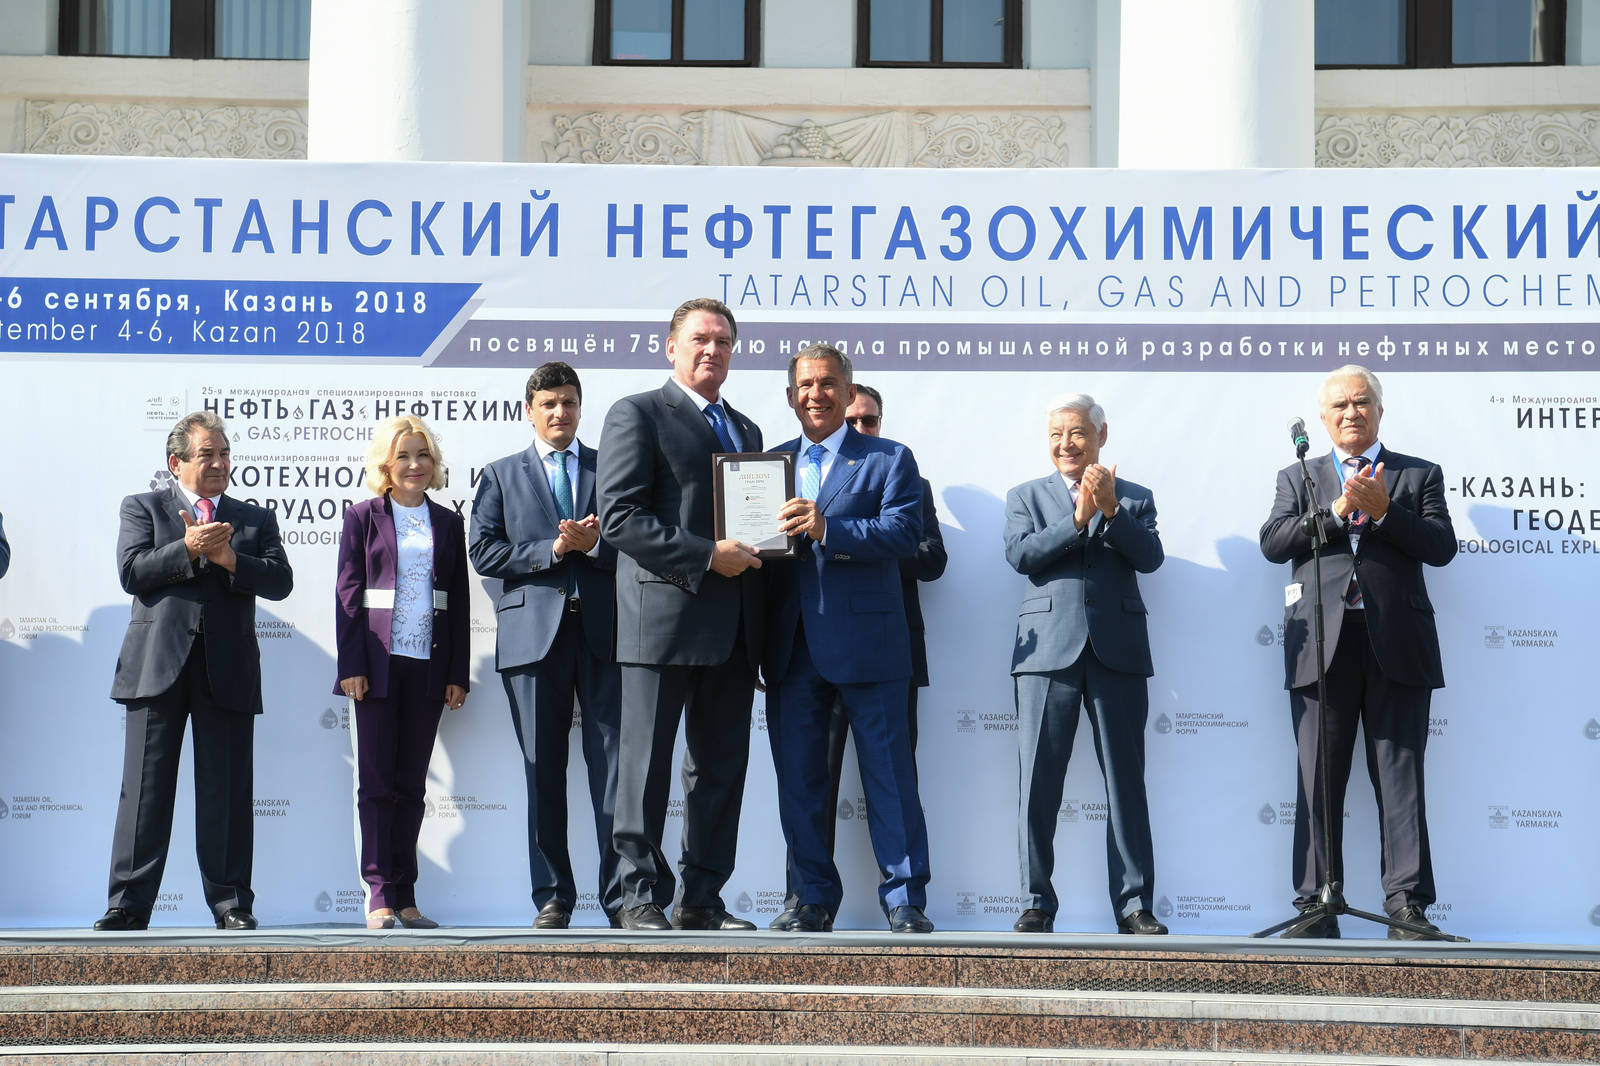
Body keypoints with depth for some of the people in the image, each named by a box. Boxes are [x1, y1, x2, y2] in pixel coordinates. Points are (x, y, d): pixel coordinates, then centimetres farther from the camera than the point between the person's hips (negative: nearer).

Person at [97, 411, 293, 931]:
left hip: (228, 670, 1)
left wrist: (228, 558, -9)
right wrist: (189, 549, -12)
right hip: (158, 665, -1)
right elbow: (132, 572, -3)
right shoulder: (143, 508, 12)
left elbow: (280, 581, 4)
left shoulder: (255, 518, 17)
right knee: (146, 787, -2)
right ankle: (130, 903, 1)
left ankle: (230, 901, 7)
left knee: (227, 790, 2)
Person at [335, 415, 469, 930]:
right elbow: (347, 593, 0)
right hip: (378, 663, -3)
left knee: (411, 784, 5)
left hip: (428, 666, 3)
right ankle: (380, 896, -3)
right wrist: (352, 665, -9)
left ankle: (404, 898, 8)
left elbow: (459, 602, 12)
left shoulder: (448, 523, 12)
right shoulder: (363, 518, 4)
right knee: (377, 782, -3)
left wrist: (458, 673, 5)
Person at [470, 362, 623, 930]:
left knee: (614, 765, -6)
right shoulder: (501, 475, 15)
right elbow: (485, 552, 4)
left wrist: (595, 545, -9)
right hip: (534, 631, 0)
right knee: (543, 770, 2)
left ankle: (620, 895, -3)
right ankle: (553, 898, 8)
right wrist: (551, 551, -6)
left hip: (604, 631, 0)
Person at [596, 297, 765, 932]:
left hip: (732, 628, 7)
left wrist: (760, 546, 6)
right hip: (663, 618, -7)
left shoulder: (746, 430, 23)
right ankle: (641, 897, 2)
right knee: (646, 763, -3)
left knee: (721, 766, 7)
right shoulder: (637, 415, 0)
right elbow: (619, 517, -11)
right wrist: (707, 555, -16)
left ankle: (702, 898, 12)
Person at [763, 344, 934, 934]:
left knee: (889, 772, -1)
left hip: (867, 642, -4)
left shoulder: (890, 460, 5)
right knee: (798, 777, 7)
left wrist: (827, 529, -22)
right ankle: (814, 897, 16)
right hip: (791, 649, 4)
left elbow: (904, 534, -11)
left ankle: (906, 899, 5)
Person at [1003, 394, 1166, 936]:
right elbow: (1020, 554, -2)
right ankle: (1037, 902, 3)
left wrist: (1110, 511, -13)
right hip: (1049, 648, 0)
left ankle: (1133, 902, 4)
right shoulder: (1026, 497, 15)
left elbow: (1150, 557, -1)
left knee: (1126, 783, 0)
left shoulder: (1135, 497, 15)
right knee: (1038, 783, -3)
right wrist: (1078, 519, -12)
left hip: (1117, 650, 0)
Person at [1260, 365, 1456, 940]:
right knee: (1319, 782, 1)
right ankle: (1316, 904, 3)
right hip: (1322, 644, 1)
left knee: (1400, 778, -3)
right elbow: (1273, 542, 1)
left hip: (1397, 644, -1)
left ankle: (1406, 904, -4)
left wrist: (1383, 511, -11)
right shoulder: (1298, 478, 17)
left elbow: (1441, 547, 1)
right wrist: (1338, 511, -9)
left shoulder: (1419, 476, 14)